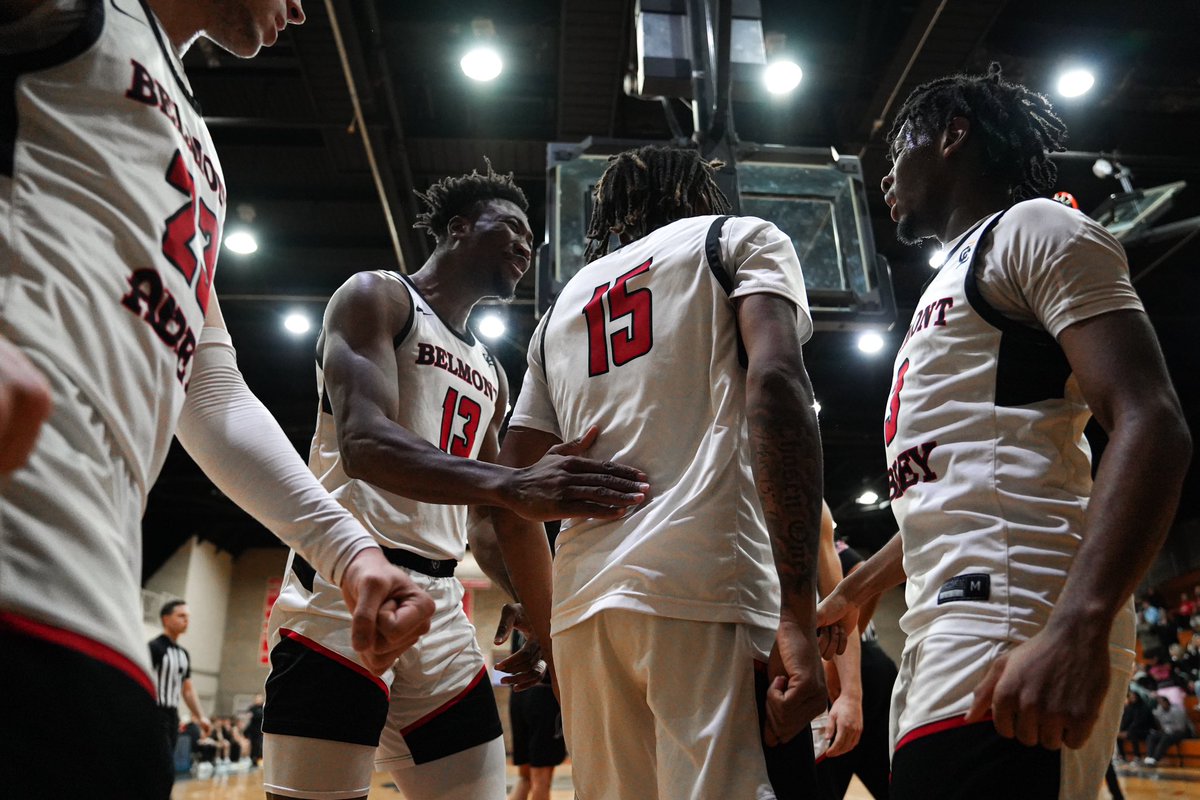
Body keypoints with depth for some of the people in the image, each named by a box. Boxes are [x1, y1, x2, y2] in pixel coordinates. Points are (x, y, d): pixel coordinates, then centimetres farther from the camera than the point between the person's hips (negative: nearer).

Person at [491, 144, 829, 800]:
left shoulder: (561, 308, 27)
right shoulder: (740, 237, 13)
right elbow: (774, 379, -9)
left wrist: (553, 642, 28)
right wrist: (799, 616, -15)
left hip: (581, 607, 6)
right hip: (709, 587, -6)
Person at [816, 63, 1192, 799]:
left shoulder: (1034, 230, -1)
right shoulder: (952, 287, 27)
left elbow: (1151, 427, -16)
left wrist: (1079, 629, -28)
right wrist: (855, 591, 35)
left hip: (1010, 626, -10)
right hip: (946, 629, 10)